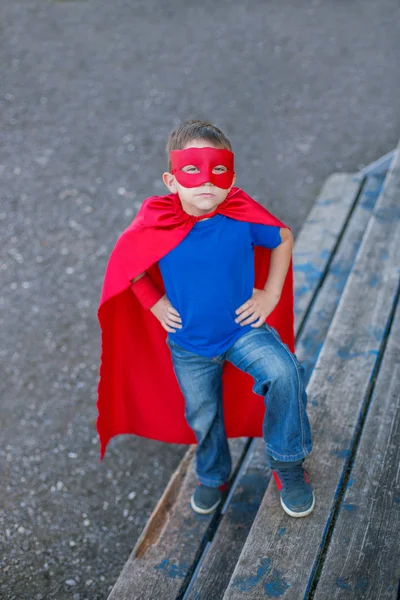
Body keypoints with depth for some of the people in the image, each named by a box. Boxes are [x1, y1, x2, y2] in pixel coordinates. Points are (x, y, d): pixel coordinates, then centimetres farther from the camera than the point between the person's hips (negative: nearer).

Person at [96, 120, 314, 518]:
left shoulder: (243, 217, -20)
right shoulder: (156, 226, -21)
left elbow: (283, 240, 0)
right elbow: (126, 264, -1)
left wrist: (270, 294, -4)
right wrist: (156, 304, -5)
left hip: (244, 328, -1)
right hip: (189, 345, 1)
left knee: (283, 373, -27)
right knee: (202, 416, 18)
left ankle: (288, 464, -3)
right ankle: (213, 477, 49)